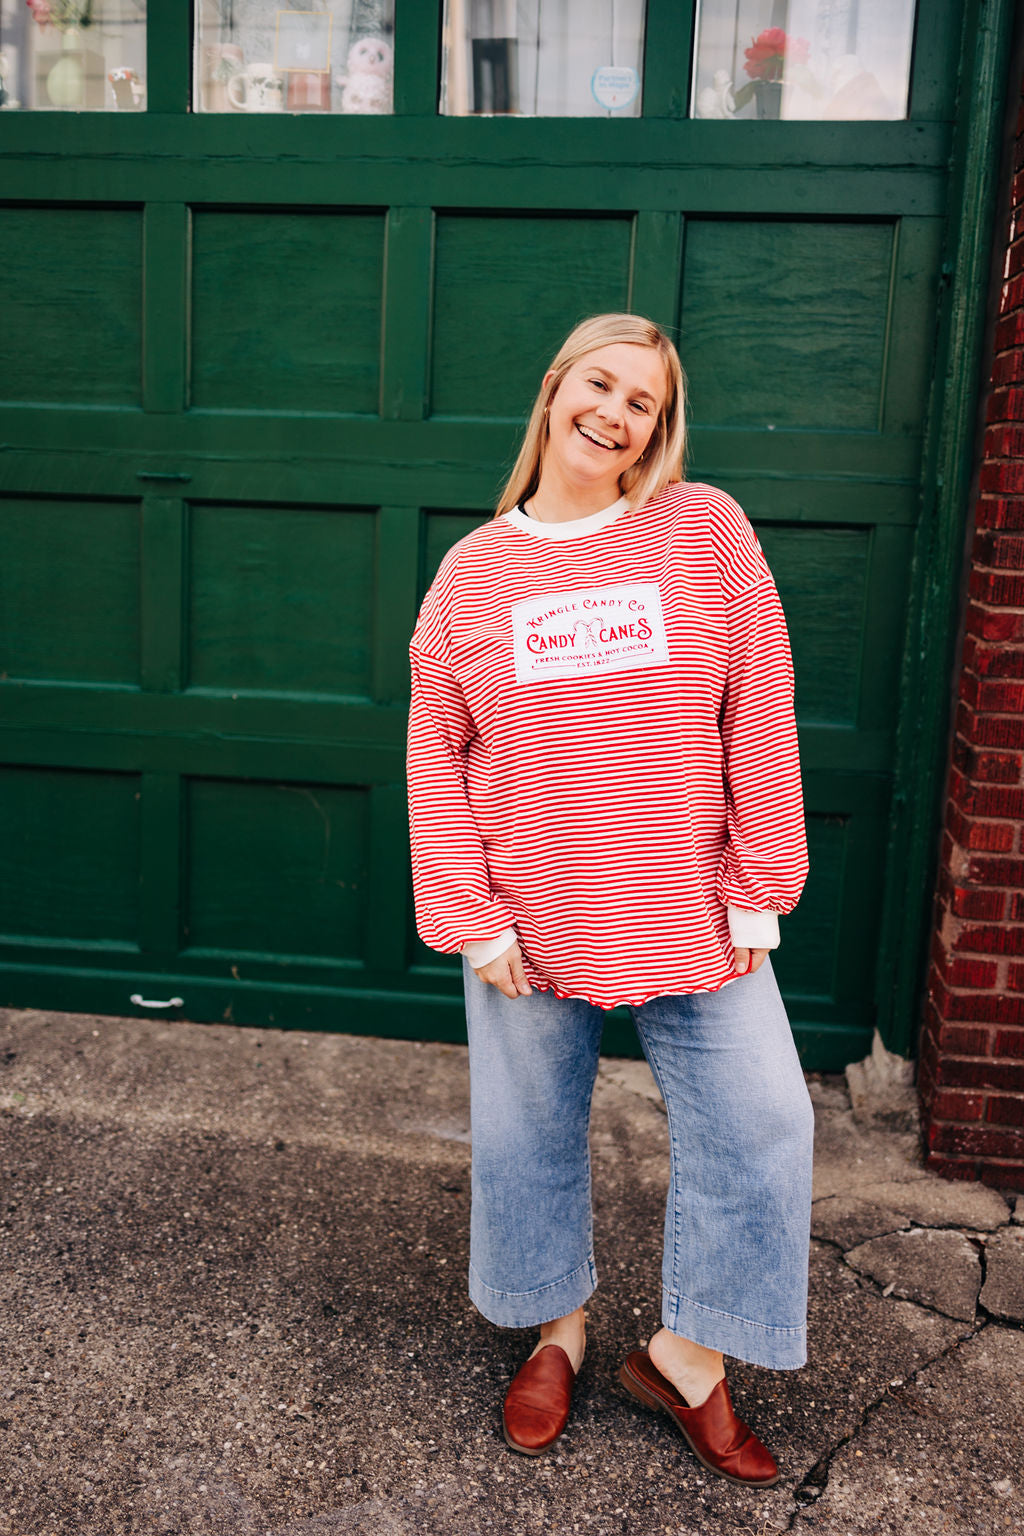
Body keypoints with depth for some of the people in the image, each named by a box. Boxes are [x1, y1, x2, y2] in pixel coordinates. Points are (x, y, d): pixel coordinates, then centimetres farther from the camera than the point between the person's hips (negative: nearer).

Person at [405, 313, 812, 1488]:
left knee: (755, 1123, 3)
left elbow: (760, 721, -4)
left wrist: (757, 891, -6)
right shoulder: (472, 570, 0)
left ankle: (687, 1357, 26)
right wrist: (471, 919, -5)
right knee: (530, 1131, 14)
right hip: (529, 918, 1)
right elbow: (435, 759, 1)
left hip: (689, 909, 0)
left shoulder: (706, 529, -4)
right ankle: (558, 1329, 40)